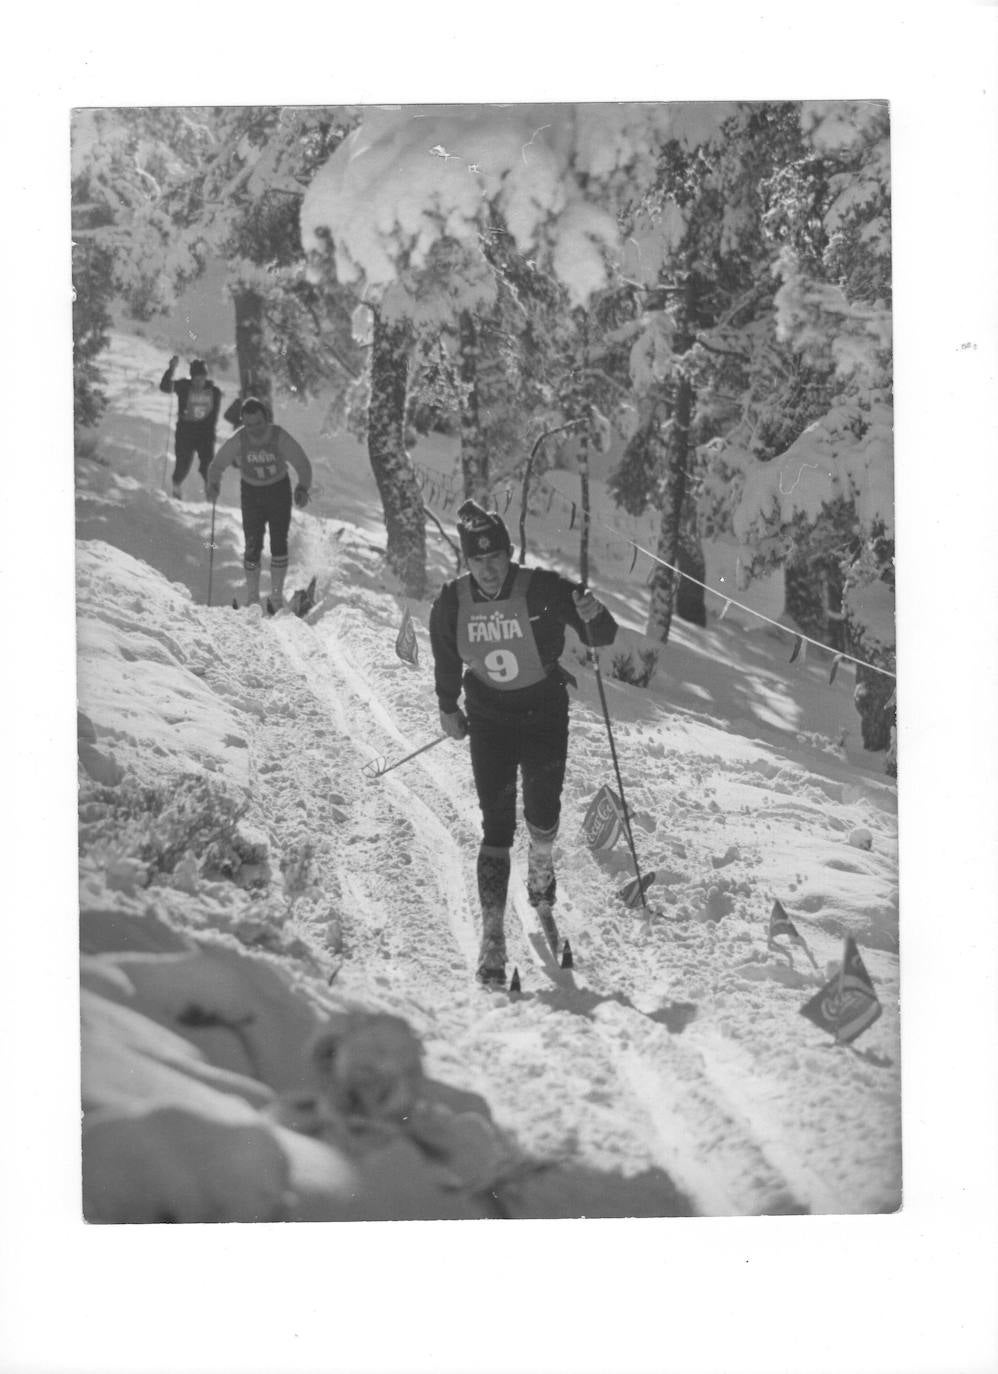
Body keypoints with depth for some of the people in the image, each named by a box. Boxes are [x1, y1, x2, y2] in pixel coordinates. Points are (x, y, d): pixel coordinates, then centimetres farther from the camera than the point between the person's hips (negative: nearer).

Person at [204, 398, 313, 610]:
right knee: (252, 545, -5)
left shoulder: (280, 437, -21)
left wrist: (303, 488, -33)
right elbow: (217, 465, -5)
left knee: (279, 543, -4)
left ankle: (277, 596, 8)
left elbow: (302, 464, -16)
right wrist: (213, 485, -24)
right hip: (251, 491, 1)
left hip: (279, 490, -1)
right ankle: (252, 598, 8)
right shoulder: (238, 440, -17)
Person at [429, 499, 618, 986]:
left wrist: (593, 617, -35)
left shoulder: (543, 589, -18)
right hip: (488, 719, 1)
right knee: (497, 827, -5)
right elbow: (446, 659, 9)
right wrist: (448, 708, 18)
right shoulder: (452, 602, -10)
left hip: (544, 713, 0)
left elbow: (602, 637, -13)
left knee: (543, 818, 5)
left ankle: (541, 891, 37)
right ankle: (493, 937, 0)